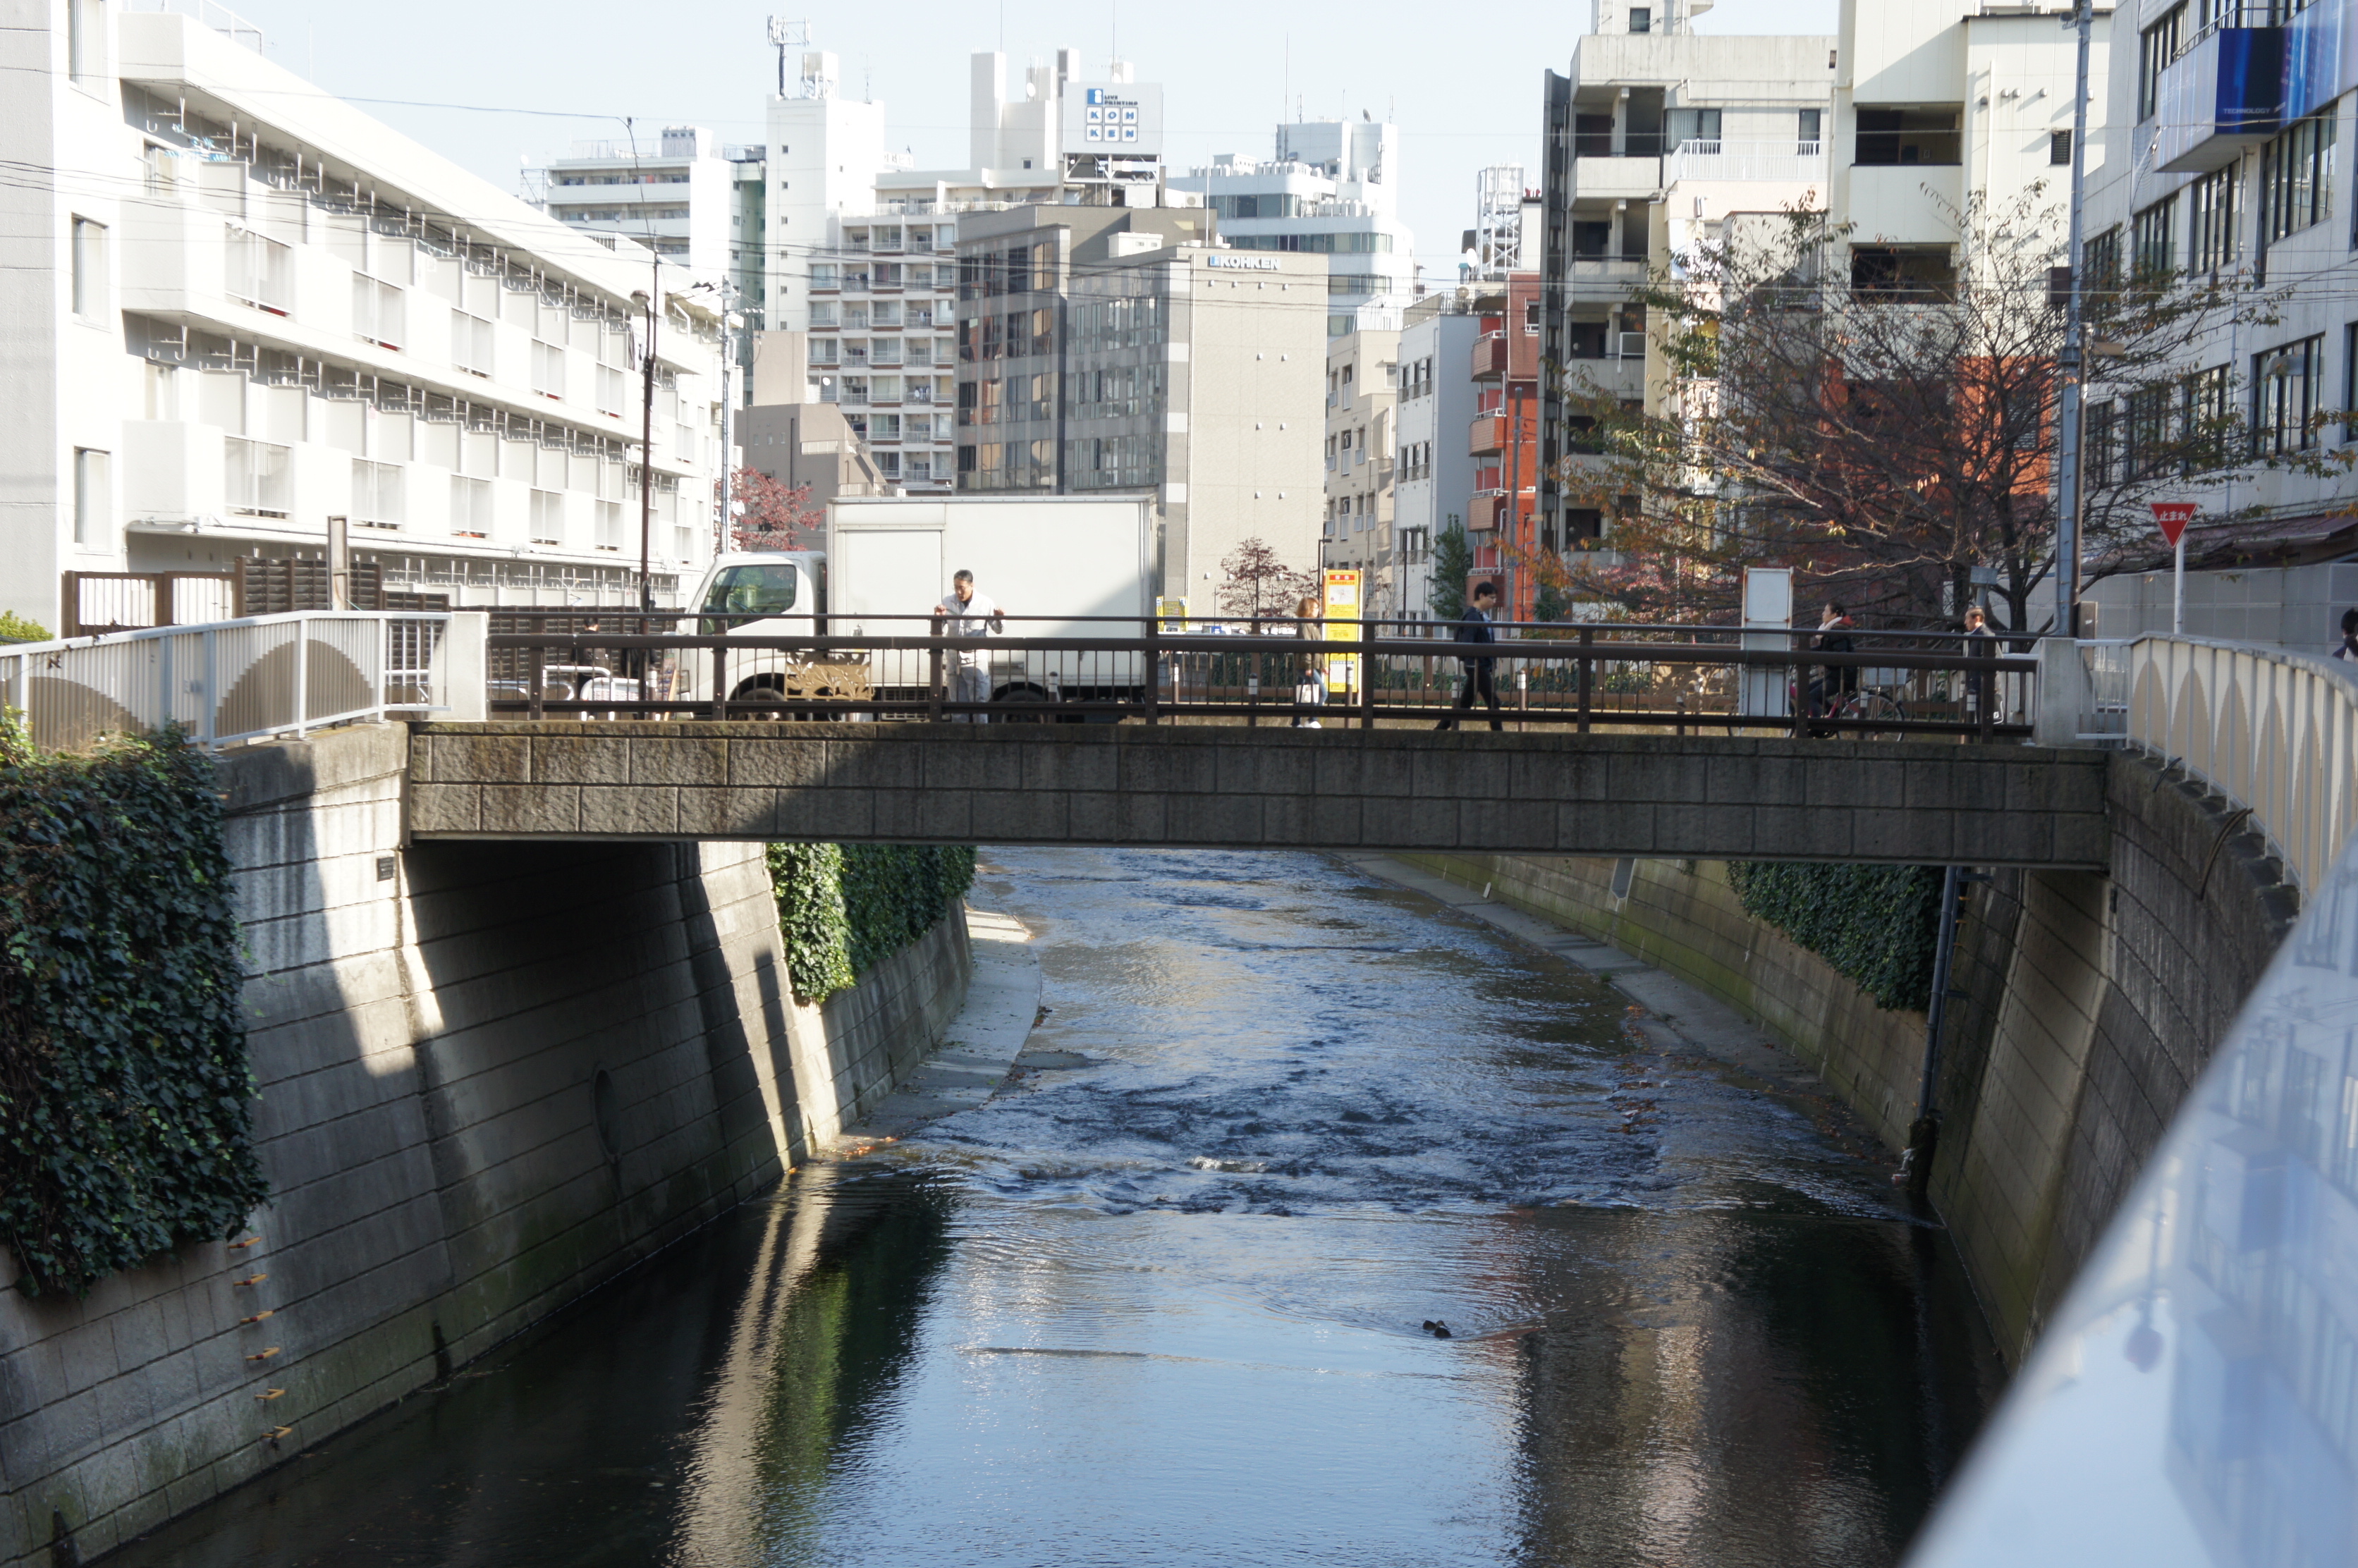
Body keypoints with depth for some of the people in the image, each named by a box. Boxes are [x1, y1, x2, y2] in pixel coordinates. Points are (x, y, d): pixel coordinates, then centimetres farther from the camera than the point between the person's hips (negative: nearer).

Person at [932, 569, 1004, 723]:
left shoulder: (985, 603, -1)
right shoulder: (948, 603, 4)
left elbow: (999, 630, 4)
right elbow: (938, 632, 6)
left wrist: (1000, 619, -17)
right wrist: (938, 618, -13)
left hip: (977, 660, -2)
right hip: (955, 661, 3)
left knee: (980, 702, -4)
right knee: (958, 704, 7)